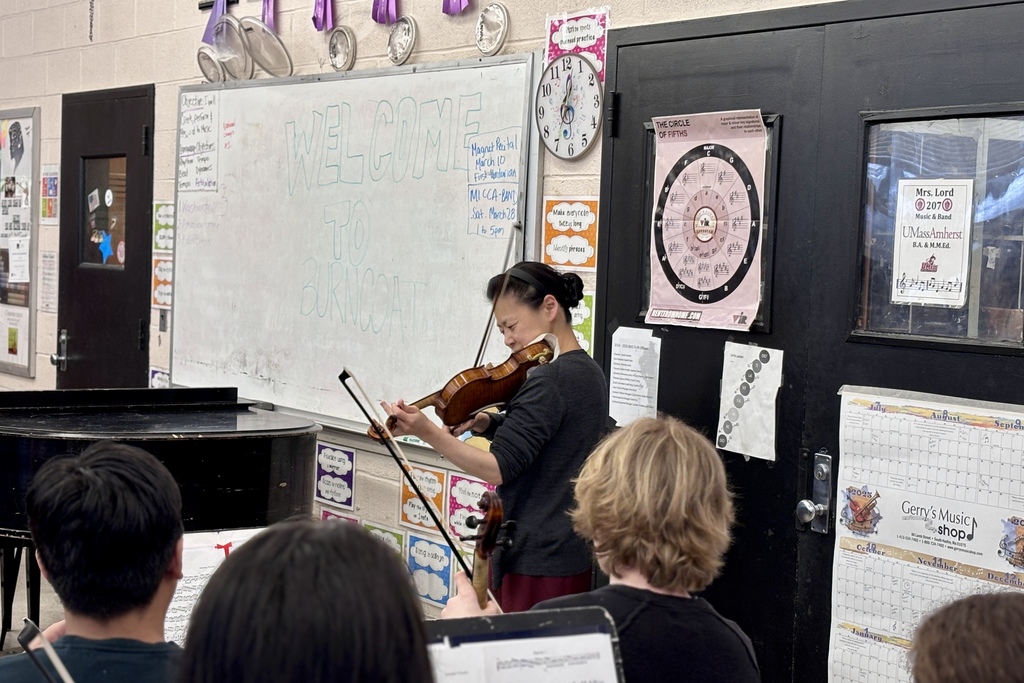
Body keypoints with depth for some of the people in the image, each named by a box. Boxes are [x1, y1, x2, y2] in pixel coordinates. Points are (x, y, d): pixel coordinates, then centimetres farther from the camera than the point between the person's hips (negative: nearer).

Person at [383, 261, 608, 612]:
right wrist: (487, 423, 0)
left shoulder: (548, 381, -19)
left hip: (534, 562, -10)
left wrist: (427, 432, -29)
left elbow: (499, 468, -23)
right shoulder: (589, 373, 11)